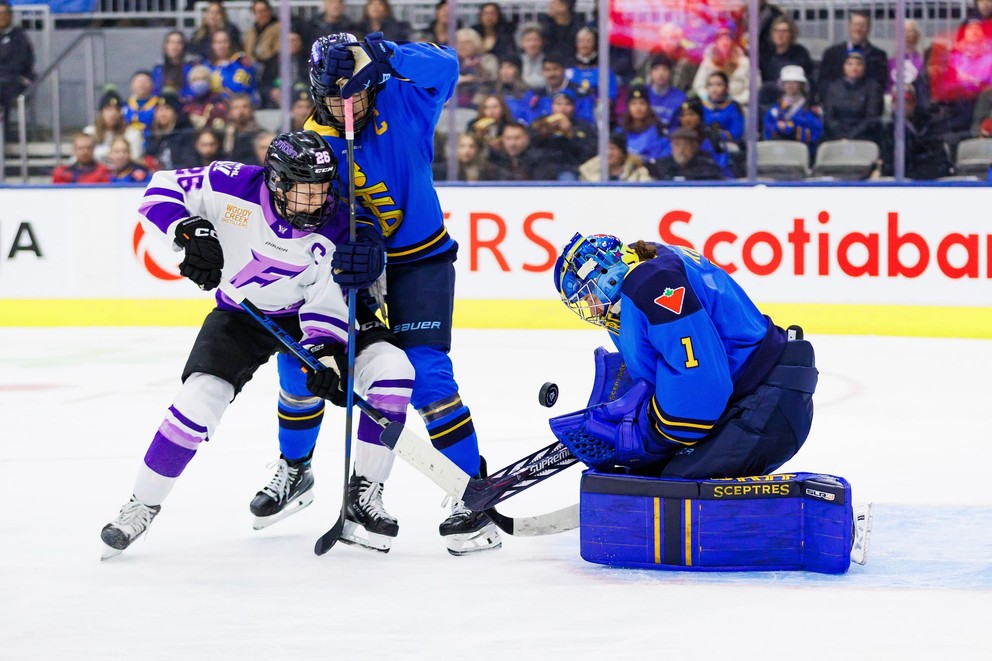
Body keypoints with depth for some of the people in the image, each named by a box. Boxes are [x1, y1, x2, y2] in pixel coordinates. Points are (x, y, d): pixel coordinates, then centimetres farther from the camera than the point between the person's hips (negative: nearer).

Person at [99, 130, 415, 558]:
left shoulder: (337, 229, -25)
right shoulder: (235, 187, -26)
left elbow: (327, 303, -22)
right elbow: (162, 189, -17)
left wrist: (327, 355, -39)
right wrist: (191, 231, -34)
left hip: (310, 313, 1)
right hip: (243, 312, -1)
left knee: (392, 369, -19)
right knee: (200, 398, -19)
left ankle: (365, 494, -8)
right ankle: (142, 506, 1)